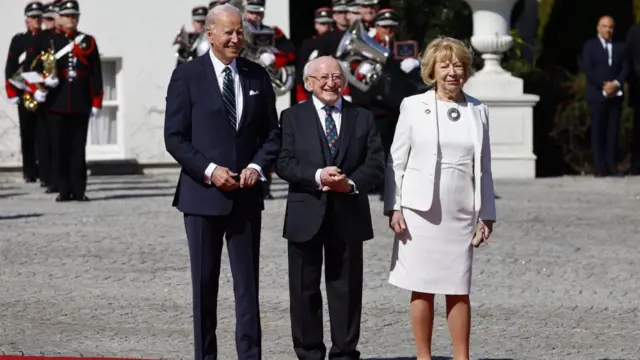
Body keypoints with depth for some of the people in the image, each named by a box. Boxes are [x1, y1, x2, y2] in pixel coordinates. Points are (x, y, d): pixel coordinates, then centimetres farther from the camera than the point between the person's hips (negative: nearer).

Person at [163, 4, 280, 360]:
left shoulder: (257, 75, 7)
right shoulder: (187, 75, -3)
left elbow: (272, 133, 11)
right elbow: (175, 137, -5)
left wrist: (257, 166, -7)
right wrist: (209, 170, -15)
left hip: (246, 194, 2)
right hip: (203, 194, -2)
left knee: (248, 284, 2)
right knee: (205, 285, 5)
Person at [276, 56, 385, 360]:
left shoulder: (362, 118, 10)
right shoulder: (293, 117, 5)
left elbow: (376, 163, 3)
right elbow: (284, 163, -6)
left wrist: (352, 183, -16)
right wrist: (317, 176, -21)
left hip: (348, 217, 1)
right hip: (306, 216, -1)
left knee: (347, 289, 4)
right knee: (305, 290, 4)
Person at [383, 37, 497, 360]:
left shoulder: (478, 111, 8)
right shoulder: (413, 106, 1)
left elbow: (483, 167, 11)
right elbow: (396, 161, 1)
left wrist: (486, 213, 7)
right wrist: (393, 208, -5)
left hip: (462, 213, 2)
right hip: (421, 211, -2)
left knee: (458, 290, 3)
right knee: (422, 289, 3)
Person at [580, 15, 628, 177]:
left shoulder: (620, 47, 13)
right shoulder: (590, 46, 4)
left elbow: (625, 68, 7)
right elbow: (588, 69, -5)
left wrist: (616, 83, -11)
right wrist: (603, 85, -14)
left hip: (615, 95, 3)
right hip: (597, 95, -3)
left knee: (613, 131, 0)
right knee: (598, 132, -3)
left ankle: (611, 166, 0)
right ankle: (600, 168, -4)